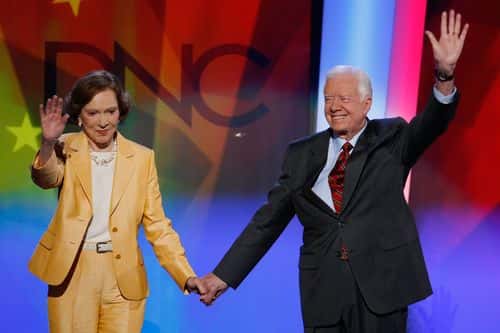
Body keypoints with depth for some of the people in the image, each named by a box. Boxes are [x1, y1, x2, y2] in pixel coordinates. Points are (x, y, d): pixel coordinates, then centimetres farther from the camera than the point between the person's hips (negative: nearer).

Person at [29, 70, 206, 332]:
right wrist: (48, 144, -40)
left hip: (124, 278, 1)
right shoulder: (67, 149, 3)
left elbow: (157, 225, 4)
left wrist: (187, 275, -8)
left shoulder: (142, 157, 5)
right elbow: (46, 178, -18)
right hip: (72, 274, -1)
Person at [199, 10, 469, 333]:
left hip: (380, 282, -2)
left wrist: (445, 73, -33)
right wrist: (225, 274, 4)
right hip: (323, 288, 2)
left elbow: (431, 124, -15)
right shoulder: (301, 153, 7)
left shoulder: (390, 139, 4)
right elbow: (269, 219, 8)